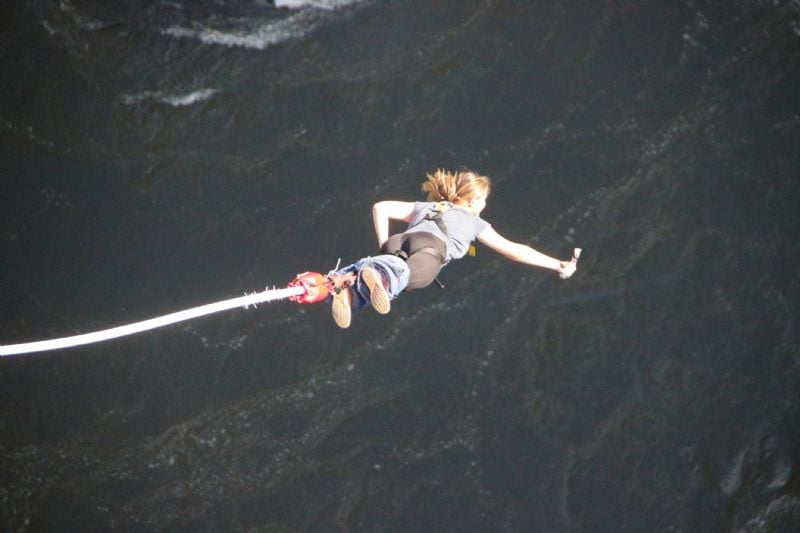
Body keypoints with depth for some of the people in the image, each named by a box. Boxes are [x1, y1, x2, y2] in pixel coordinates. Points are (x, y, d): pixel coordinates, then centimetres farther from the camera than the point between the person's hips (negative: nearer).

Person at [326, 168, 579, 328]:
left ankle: (347, 284, -57)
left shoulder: (425, 207, 42)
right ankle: (377, 277, -70)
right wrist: (558, 265, 41)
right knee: (405, 274, -33)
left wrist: (385, 248, 33)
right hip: (430, 248, -6)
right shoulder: (474, 221, 34)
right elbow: (513, 250, 34)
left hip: (397, 243, 6)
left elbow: (380, 207, 33)